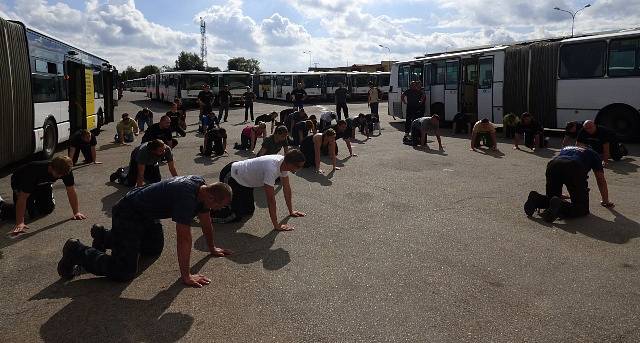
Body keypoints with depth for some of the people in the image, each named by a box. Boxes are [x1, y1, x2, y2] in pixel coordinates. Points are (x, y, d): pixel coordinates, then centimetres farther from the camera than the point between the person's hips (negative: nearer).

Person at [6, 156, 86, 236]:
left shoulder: (66, 171, -30)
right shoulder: (35, 172, -43)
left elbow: (71, 190, -20)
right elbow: (22, 198, -42)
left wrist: (76, 212, -23)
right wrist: (20, 223, -45)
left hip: (42, 183, 5)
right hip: (20, 183, -5)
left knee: (48, 209, -4)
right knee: (32, 213, -15)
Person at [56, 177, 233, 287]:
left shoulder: (201, 187, -5)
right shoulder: (186, 196, -34)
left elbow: (205, 220, 9)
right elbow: (184, 238, -32)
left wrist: (212, 248, 18)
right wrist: (185, 276, -27)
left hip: (146, 213, 10)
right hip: (127, 214, -10)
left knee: (155, 249, 27)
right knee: (124, 272, -14)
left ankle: (105, 236, 36)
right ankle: (77, 252, 6)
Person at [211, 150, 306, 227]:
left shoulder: (284, 163, -11)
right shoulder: (272, 168, -38)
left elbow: (287, 188, 1)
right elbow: (270, 198, -35)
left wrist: (291, 211, 5)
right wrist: (276, 225, -31)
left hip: (244, 178, 9)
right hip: (230, 177, -9)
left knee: (249, 211, 16)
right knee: (235, 215, -13)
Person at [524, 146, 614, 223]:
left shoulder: (565, 148, 46)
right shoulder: (593, 154, 36)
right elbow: (601, 180, 40)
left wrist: (558, 194, 68)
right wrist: (606, 202, 53)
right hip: (574, 168, -4)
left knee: (552, 198, 23)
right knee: (582, 208, 4)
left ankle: (536, 199, -9)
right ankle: (560, 206, -27)